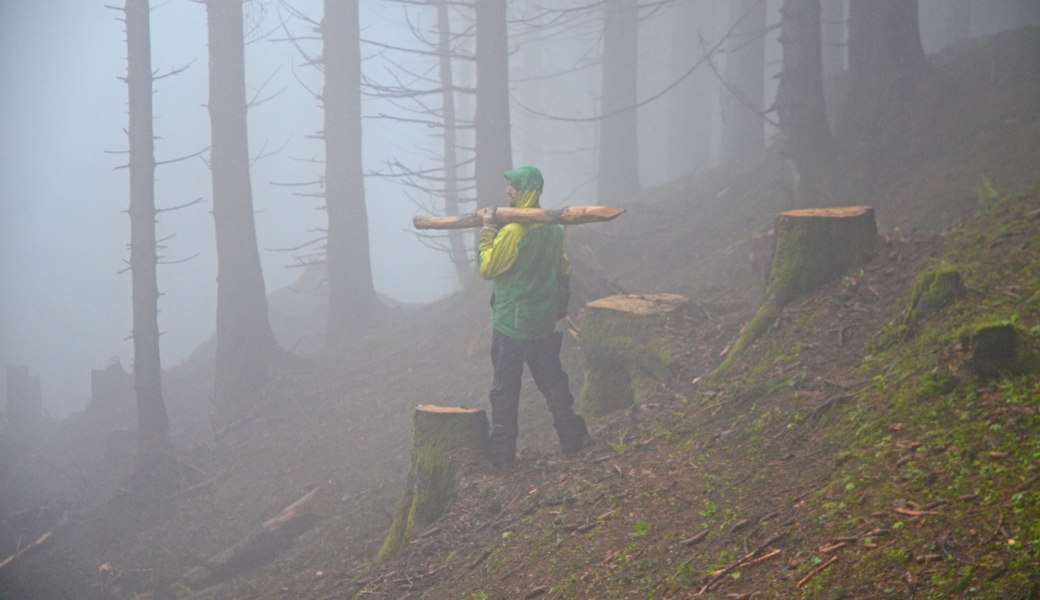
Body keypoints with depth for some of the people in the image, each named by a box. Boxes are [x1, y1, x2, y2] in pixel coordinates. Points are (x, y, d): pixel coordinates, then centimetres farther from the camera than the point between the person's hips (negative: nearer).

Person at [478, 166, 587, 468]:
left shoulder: (512, 231, -22)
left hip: (512, 323, -7)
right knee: (552, 380, 17)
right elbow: (563, 270, 14)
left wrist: (488, 231, -6)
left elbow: (488, 268, -14)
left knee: (505, 387, 4)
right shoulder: (553, 228, 4)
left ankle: (502, 451, 9)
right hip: (547, 323, 7)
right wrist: (560, 306, 23)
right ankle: (572, 439, 21)